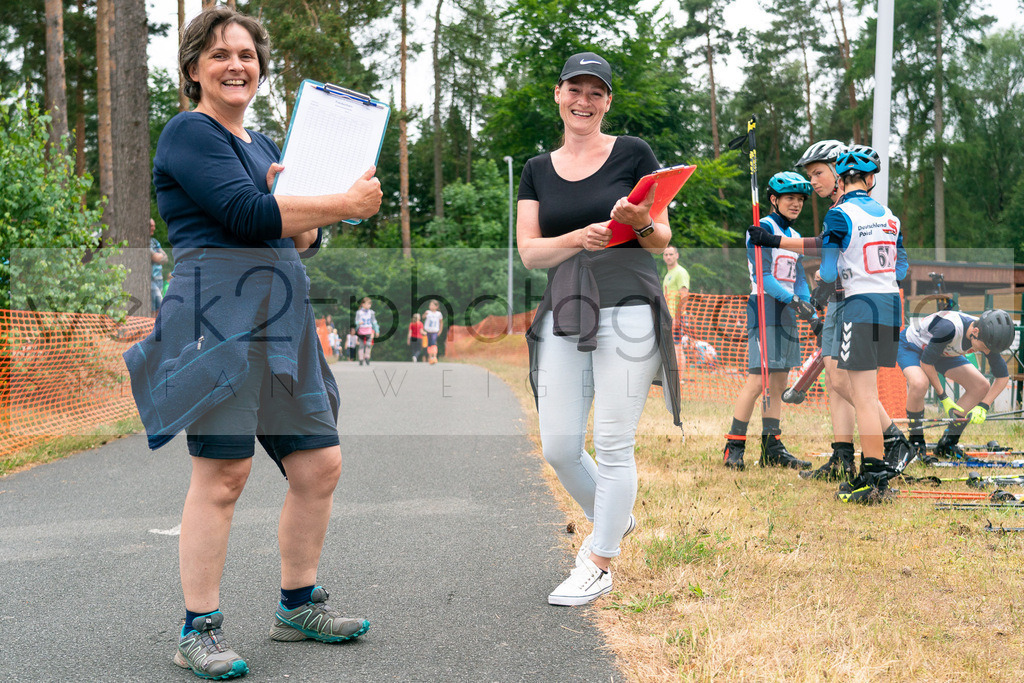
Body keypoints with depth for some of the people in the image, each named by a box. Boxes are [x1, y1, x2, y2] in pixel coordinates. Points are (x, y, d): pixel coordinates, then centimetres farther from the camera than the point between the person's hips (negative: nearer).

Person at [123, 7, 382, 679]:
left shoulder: (264, 143, 24)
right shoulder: (188, 134, -3)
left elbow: (305, 239, 21)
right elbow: (248, 213, -17)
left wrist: (291, 200, -1)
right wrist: (344, 203, -12)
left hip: (282, 316, 8)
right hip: (219, 311, -8)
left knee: (321, 464, 7)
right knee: (223, 472, -10)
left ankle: (299, 605, 21)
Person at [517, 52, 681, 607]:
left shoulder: (633, 154, 4)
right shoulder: (538, 170, 13)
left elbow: (663, 239, 4)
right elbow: (528, 252, 5)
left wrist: (642, 223, -19)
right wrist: (579, 238, -14)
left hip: (628, 313, -4)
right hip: (563, 316, 4)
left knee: (613, 446, -3)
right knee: (557, 447, 4)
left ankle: (599, 565, 10)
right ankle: (613, 519, 32)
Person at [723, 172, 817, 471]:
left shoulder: (794, 236, 19)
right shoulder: (763, 228, -6)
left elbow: (799, 280, 19)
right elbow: (762, 276, -15)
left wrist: (813, 315, 8)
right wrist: (791, 299, -24)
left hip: (788, 312, 8)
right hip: (765, 310, -8)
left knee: (778, 384, 6)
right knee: (758, 380, -13)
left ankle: (772, 448, 9)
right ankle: (734, 447, -6)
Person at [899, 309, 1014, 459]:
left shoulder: (986, 338, -22)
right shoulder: (949, 328, -43)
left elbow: (1002, 376, -7)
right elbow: (925, 362, -30)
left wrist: (983, 407, -18)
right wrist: (943, 398, -25)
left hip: (943, 352, 7)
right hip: (910, 346, -6)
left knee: (982, 386, -8)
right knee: (919, 383, -37)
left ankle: (948, 443, 1)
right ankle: (916, 444, -16)